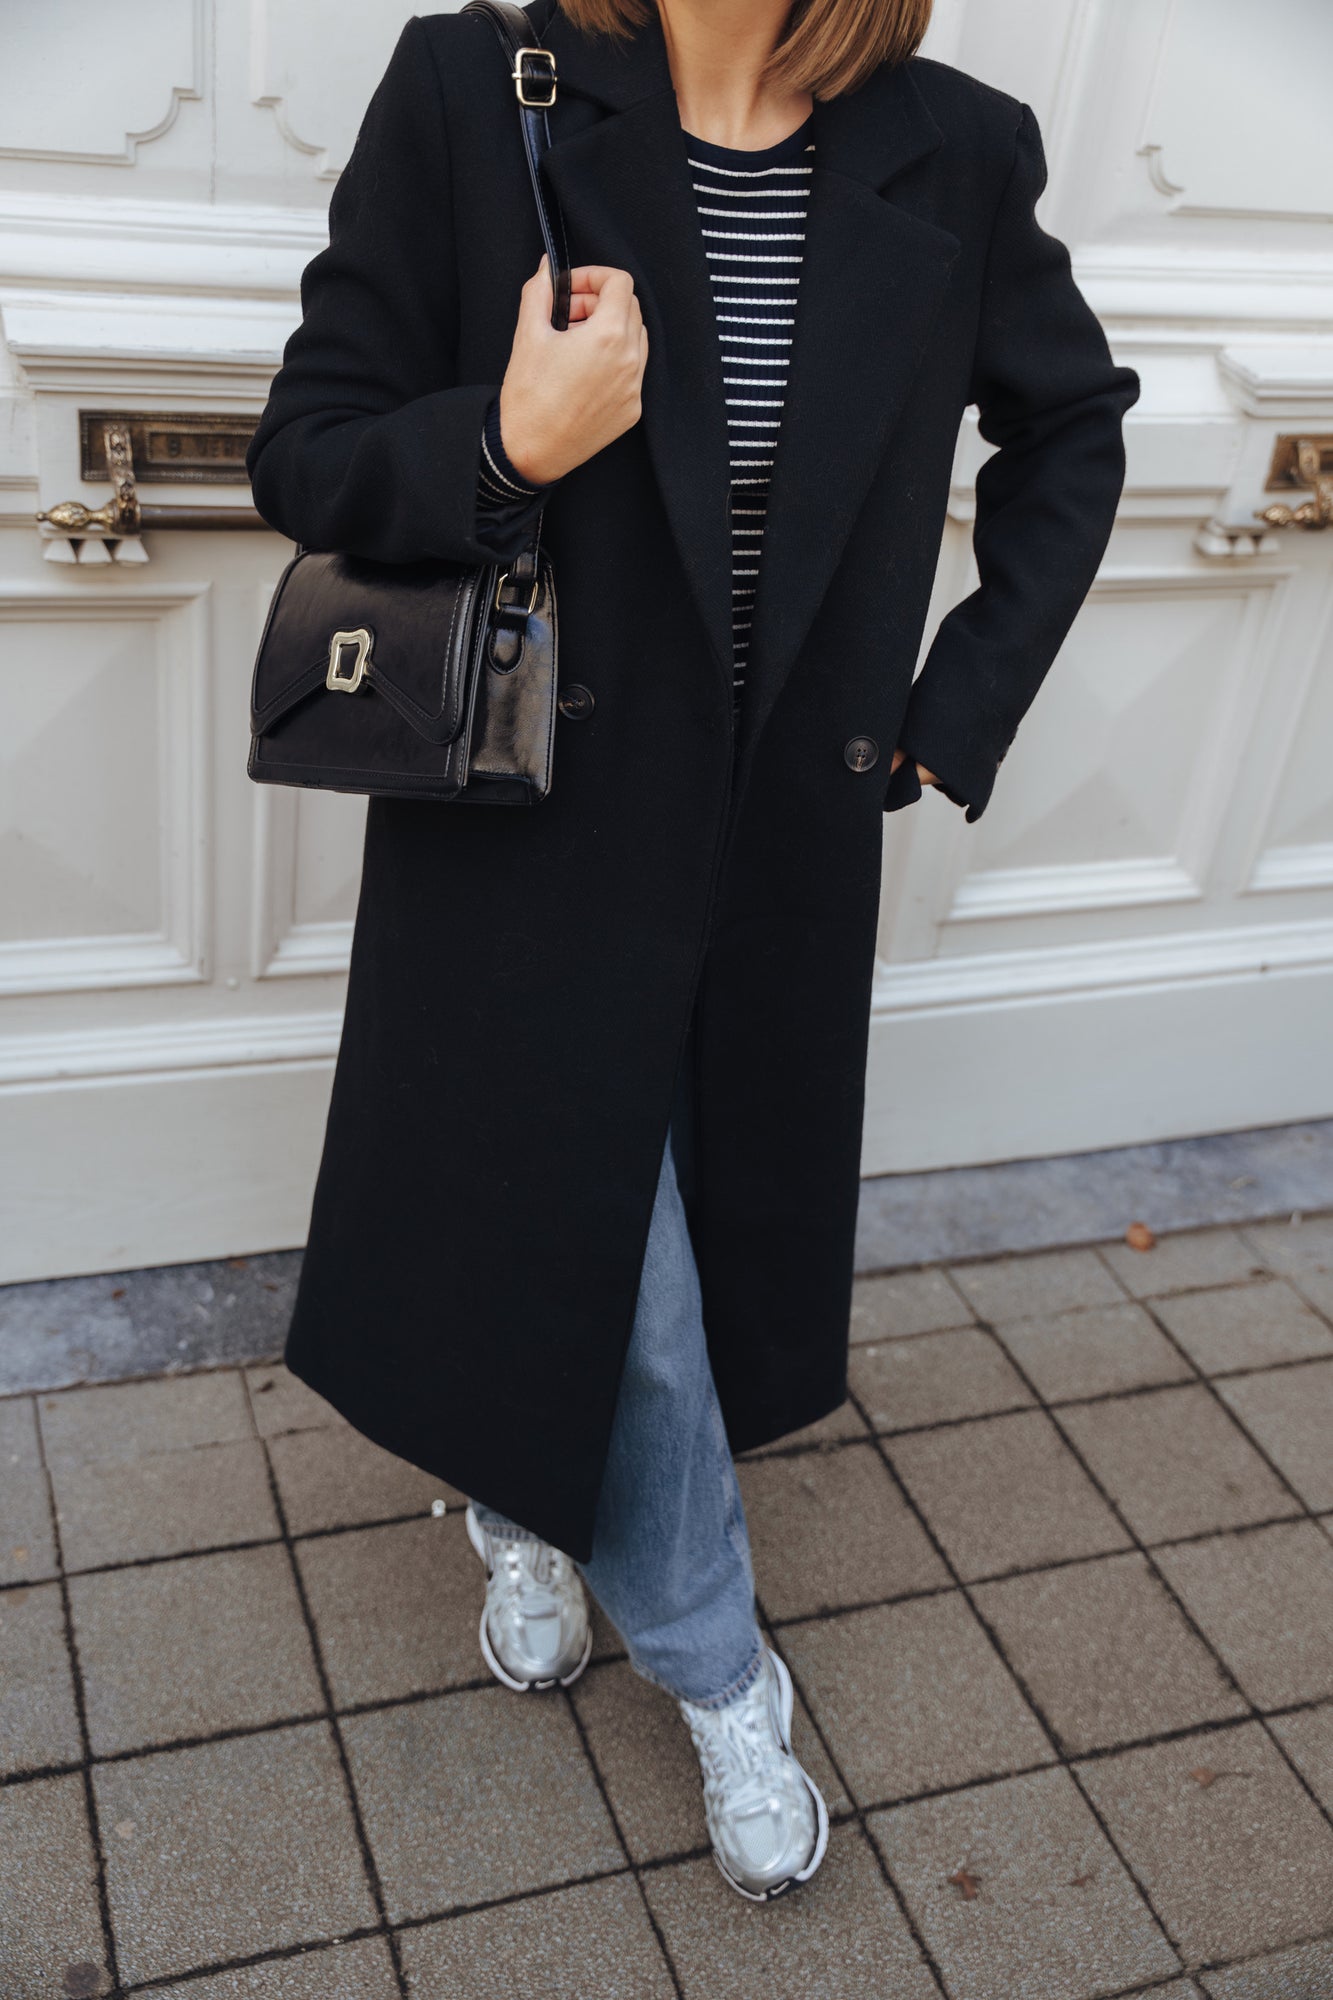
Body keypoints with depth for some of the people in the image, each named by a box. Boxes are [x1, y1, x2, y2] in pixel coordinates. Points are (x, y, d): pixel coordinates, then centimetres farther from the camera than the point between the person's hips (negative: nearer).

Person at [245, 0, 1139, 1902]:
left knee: (711, 1234, 17)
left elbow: (1073, 423, 12)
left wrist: (964, 702, 4)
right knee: (604, 1263, 6)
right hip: (538, 826, -2)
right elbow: (305, 457, -7)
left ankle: (534, 1509, 51)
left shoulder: (959, 156, -5)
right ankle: (717, 1678, 34)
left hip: (784, 839, 3)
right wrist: (507, 447, -27)